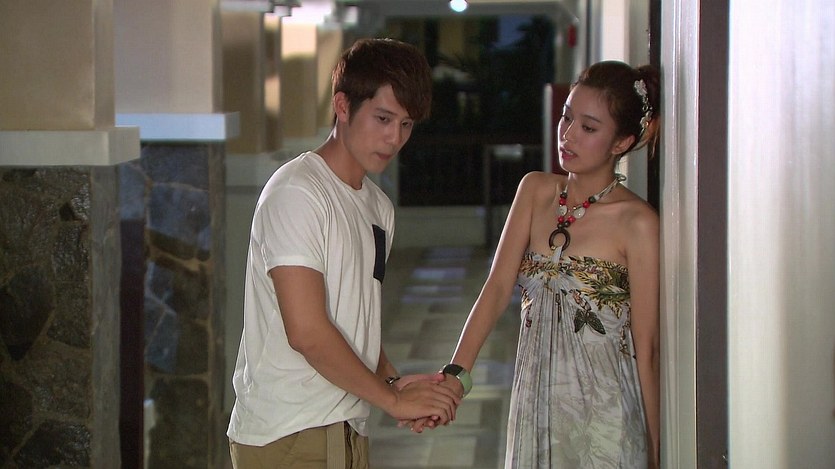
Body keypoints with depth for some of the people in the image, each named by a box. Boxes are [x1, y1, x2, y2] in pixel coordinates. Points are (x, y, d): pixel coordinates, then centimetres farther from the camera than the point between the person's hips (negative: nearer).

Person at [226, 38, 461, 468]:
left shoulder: (378, 207, 16)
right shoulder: (296, 193, -12)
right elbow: (306, 331, -19)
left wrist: (392, 381, 2)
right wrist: (393, 399, -12)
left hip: (345, 431, 8)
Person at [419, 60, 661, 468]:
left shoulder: (637, 223, -10)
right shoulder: (535, 191, 6)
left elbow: (646, 349, -8)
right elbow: (498, 286, -2)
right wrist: (456, 373, -16)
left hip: (605, 418, -5)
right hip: (535, 410, 5)